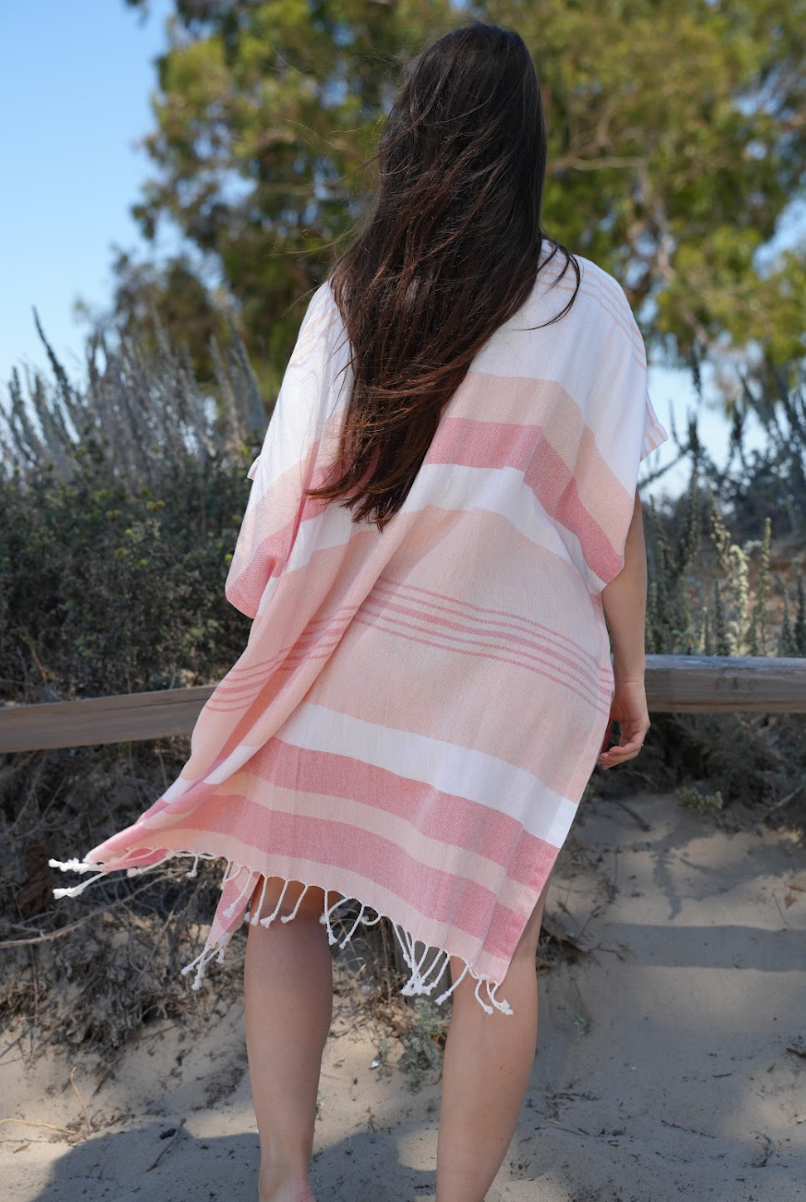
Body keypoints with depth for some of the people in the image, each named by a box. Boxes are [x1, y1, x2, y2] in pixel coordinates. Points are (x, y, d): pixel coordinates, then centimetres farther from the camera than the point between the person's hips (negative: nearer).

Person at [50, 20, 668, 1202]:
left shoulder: (346, 294, 3)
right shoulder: (587, 303, 0)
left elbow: (297, 485, 2)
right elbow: (614, 510, -2)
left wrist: (271, 640, 13)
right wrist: (628, 672, 7)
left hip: (364, 656, 1)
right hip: (522, 664, 0)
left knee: (284, 899, 15)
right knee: (498, 941, 9)